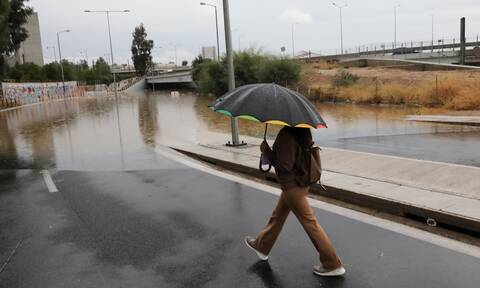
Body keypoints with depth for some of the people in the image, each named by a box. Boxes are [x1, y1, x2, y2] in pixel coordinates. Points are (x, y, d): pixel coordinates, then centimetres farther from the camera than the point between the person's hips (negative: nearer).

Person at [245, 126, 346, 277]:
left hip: (292, 185, -9)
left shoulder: (287, 134, -26)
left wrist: (267, 151, -16)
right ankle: (261, 246, 43)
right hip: (301, 180, 9)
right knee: (278, 216, 23)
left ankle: (333, 264, 14)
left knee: (310, 222, 2)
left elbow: (285, 165, -26)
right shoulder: (302, 129, -1)